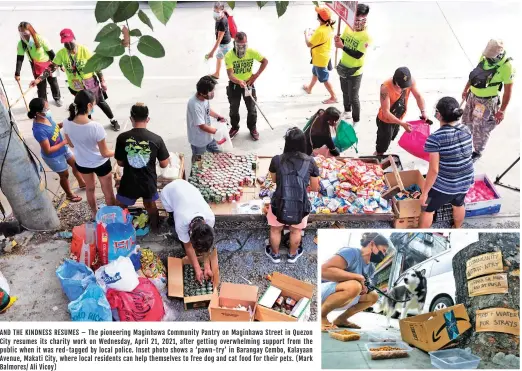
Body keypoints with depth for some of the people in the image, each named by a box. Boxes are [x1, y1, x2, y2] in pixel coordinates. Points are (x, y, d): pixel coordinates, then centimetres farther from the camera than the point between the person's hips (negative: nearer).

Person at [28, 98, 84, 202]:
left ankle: (81, 183, 55)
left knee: (76, 164, 27)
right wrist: (64, 142, -26)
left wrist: (63, 124, -12)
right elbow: (48, 150, -32)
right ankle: (69, 194, 46)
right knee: (64, 175, 18)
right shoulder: (39, 130, -38)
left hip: (63, 149, 7)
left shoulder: (47, 117, -15)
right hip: (54, 157, -7)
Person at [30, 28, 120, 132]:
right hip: (75, 86, 1)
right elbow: (52, 67, -11)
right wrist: (39, 79, -19)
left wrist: (102, 81, -6)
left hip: (90, 82, -1)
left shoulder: (84, 50, -19)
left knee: (100, 102, 15)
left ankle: (113, 120, 35)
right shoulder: (61, 53, -15)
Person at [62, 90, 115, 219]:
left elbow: (71, 144, -1)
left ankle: (95, 214, 53)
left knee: (90, 189, 31)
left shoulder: (67, 123, -19)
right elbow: (105, 153, -22)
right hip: (100, 164, -5)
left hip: (81, 163, 5)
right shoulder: (96, 127, -34)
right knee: (108, 192, 21)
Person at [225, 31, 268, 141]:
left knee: (251, 108, 11)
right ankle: (234, 128, 39)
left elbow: (265, 61, -4)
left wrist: (256, 75, -11)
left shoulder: (252, 52, -19)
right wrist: (239, 81, -51)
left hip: (248, 83, 1)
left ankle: (252, 128, 34)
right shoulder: (229, 56, -26)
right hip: (234, 84, -1)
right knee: (234, 108, 16)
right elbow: (230, 75, -31)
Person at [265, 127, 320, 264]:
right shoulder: (310, 162, -7)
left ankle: (275, 254, 51)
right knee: (296, 231, 30)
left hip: (279, 205, 0)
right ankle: (292, 255, 52)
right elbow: (315, 188, 3)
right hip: (301, 206, 1)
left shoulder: (277, 160, -8)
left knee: (275, 230, 29)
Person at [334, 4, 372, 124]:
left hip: (354, 73, -7)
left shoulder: (366, 37, -26)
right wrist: (337, 40, -19)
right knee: (345, 93, 26)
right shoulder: (348, 27, -7)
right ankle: (347, 112, 49)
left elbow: (357, 55, -29)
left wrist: (342, 47, -31)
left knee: (353, 98, 6)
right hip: (343, 68, 7)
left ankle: (356, 121, 24)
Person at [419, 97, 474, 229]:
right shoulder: (466, 130, -7)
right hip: (465, 180, 6)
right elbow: (470, 152, 9)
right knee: (459, 204, 33)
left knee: (427, 208, 18)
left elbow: (434, 170, -24)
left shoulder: (435, 138, -26)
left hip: (444, 184, -6)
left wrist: (424, 192, -14)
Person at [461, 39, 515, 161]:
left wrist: (501, 111, -15)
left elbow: (508, 91, -19)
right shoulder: (485, 56, -10)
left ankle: (477, 152, 31)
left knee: (480, 128, 8)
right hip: (473, 95, 6)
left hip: (487, 101, -6)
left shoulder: (507, 67, -27)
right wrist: (466, 89, 18)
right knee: (466, 121, 23)